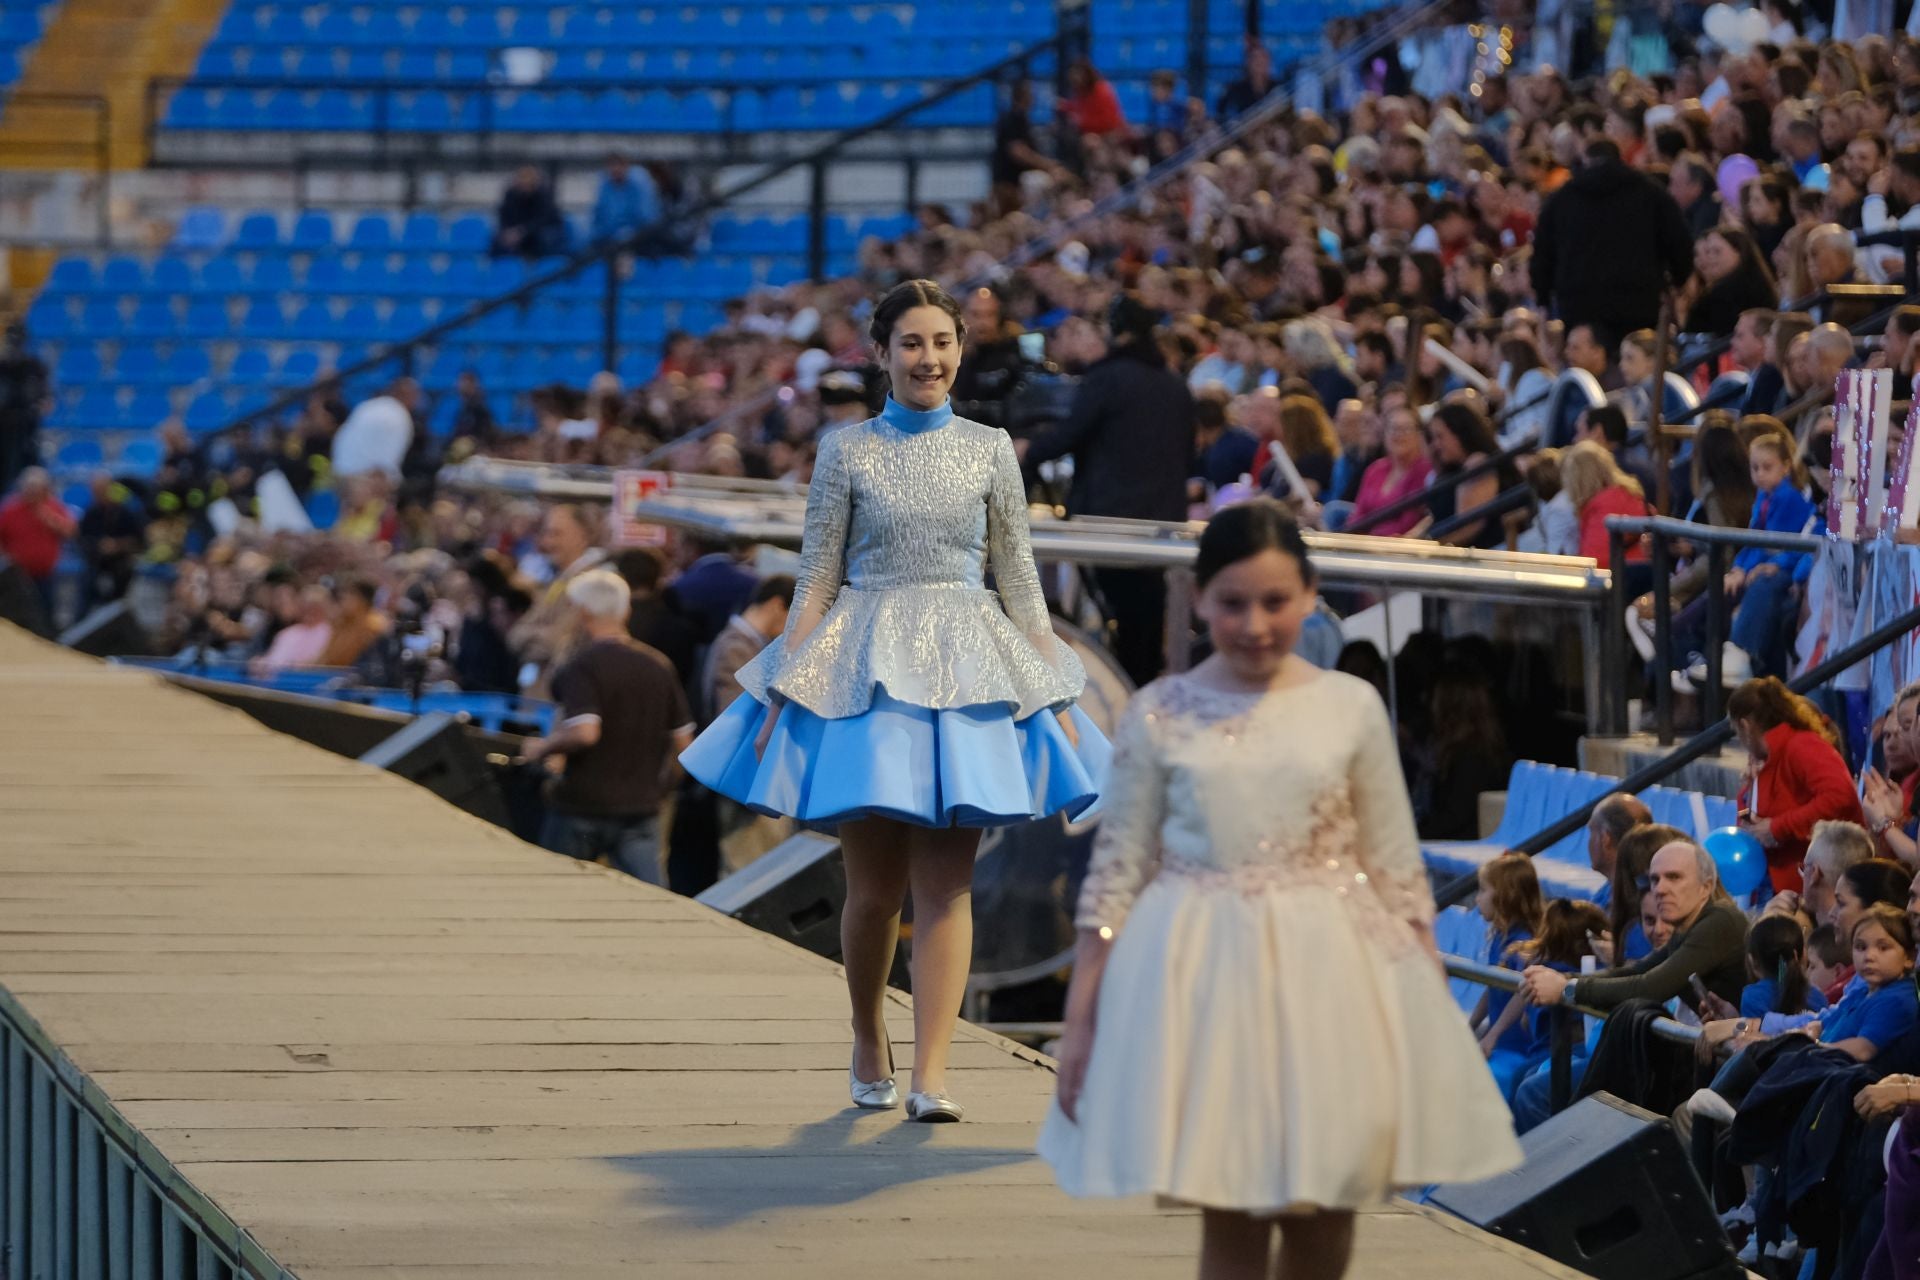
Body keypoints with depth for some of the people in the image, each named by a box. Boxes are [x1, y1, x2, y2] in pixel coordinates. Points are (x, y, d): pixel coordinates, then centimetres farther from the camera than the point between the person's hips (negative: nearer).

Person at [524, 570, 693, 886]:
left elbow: (584, 732, -25)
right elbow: (684, 742, 9)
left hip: (583, 805, -4)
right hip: (641, 807, 4)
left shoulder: (583, 667, -11)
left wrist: (542, 748, -8)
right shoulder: (659, 666, 7)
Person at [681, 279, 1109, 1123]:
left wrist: (1056, 697, 6)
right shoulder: (848, 451, 4)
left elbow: (1019, 579, 10)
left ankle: (929, 1075, -8)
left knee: (946, 883, -6)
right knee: (874, 886, 1)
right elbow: (817, 577, 4)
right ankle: (868, 1046, 25)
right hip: (864, 669, -1)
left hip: (965, 670, 1)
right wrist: (783, 692, -2)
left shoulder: (989, 451, 8)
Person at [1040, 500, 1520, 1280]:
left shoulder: (1350, 708, 1)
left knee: (1324, 1216, 6)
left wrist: (1431, 1003, 1)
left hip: (1328, 974, 1)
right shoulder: (1159, 715, -1)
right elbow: (1116, 871, 2)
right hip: (1201, 973, -1)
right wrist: (1080, 1016, 0)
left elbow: (1395, 869, 5)